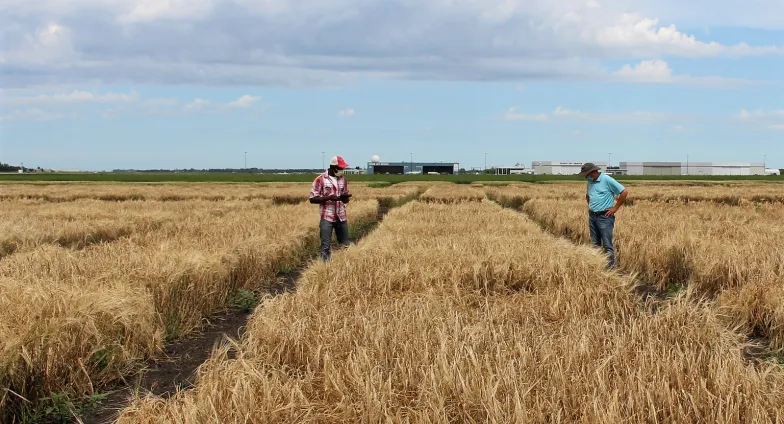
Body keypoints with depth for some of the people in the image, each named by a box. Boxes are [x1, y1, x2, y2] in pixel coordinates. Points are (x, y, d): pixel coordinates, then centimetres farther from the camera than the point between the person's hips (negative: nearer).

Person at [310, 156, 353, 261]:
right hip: (327, 218, -5)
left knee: (345, 245, 8)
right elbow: (312, 199, -6)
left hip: (342, 217, 5)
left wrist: (345, 197, -9)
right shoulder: (320, 180, -6)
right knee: (326, 247, -4)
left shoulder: (343, 179, 9)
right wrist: (329, 197, -19)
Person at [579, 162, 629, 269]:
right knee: (595, 244, 11)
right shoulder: (590, 182, 10)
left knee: (607, 245, -6)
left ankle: (611, 267, -3)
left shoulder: (607, 180, -13)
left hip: (605, 217, -8)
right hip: (592, 216, 8)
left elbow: (624, 192, -14)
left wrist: (615, 208, -11)